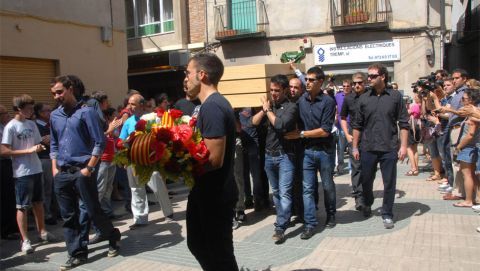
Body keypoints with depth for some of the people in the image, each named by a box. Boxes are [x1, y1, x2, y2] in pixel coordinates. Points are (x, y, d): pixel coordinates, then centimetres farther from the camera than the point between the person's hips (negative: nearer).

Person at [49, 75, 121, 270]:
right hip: (62, 174, 6)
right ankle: (77, 254, 20)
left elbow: (99, 143, -10)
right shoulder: (54, 116, 11)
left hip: (81, 172, -5)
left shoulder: (86, 112, -6)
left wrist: (88, 168, -13)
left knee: (93, 211, 2)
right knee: (68, 216, 9)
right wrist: (54, 168, 9)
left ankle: (113, 238, 26)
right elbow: (54, 144, 19)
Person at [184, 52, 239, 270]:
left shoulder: (211, 107, -23)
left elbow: (214, 159, -28)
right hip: (209, 192, 10)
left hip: (215, 195, -10)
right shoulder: (214, 103, 10)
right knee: (198, 244, 24)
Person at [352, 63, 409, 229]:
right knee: (366, 181, 14)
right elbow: (357, 125, 7)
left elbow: (403, 124, -1)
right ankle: (367, 205, 39)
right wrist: (354, 147, 4)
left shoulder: (395, 96, -2)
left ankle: (387, 214, 20)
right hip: (368, 148, 2)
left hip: (389, 149, -2)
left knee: (389, 183, 4)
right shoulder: (364, 99, 3)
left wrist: (403, 145, -7)